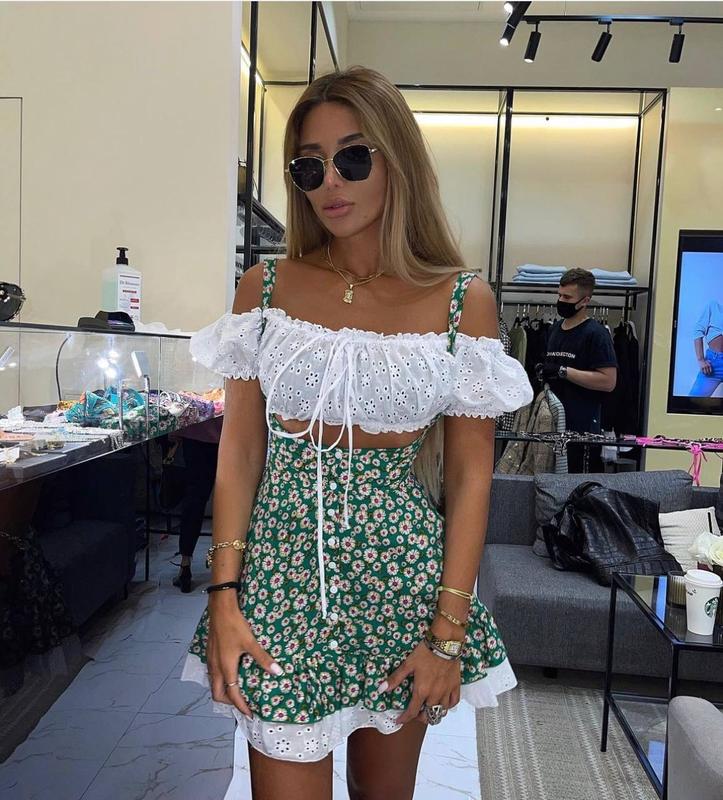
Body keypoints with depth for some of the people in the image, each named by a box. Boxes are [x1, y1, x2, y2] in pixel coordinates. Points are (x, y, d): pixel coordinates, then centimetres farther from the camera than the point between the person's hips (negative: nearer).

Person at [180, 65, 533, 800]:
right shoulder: (266, 287, 0)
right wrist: (224, 595, -6)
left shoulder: (463, 300, -5)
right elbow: (239, 449, 0)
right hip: (284, 565, 0)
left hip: (404, 570, 0)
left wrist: (450, 633, -5)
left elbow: (469, 473, -3)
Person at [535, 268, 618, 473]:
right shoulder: (555, 329, 15)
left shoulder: (596, 334, -9)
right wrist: (543, 371, 6)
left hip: (582, 428, -7)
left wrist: (563, 371, -18)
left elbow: (608, 381, -16)